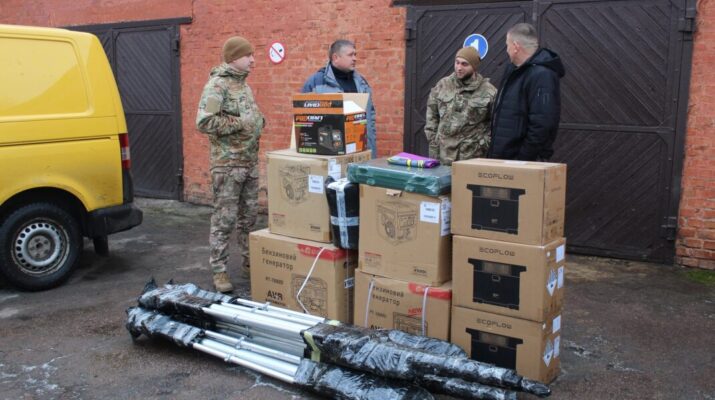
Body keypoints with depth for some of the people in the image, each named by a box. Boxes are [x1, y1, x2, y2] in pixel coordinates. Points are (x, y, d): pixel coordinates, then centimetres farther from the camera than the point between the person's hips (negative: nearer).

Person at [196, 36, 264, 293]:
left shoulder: (244, 84, 15)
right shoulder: (217, 84, -12)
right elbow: (204, 122, -22)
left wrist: (258, 121, 5)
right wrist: (239, 123, -18)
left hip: (250, 162, 8)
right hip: (228, 163, -8)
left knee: (249, 216, 13)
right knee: (224, 218, -2)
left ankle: (249, 263, 25)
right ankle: (219, 271, 8)